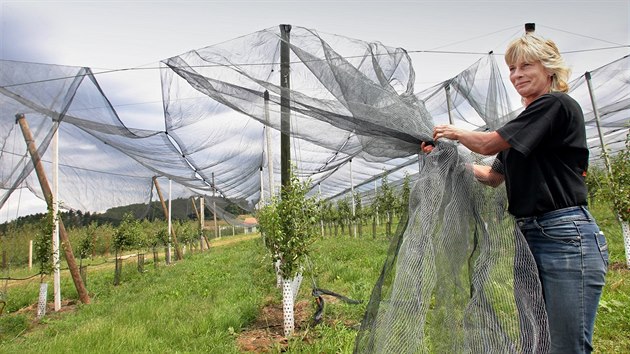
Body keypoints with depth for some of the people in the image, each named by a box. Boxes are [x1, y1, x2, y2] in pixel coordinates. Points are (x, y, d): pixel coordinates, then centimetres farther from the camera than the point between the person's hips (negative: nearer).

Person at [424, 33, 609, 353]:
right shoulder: (527, 124, 19)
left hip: (566, 237, -9)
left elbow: (488, 143, -12)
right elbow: (493, 176, 22)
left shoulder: (557, 105, -7)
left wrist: (455, 132, 7)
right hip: (530, 237, 9)